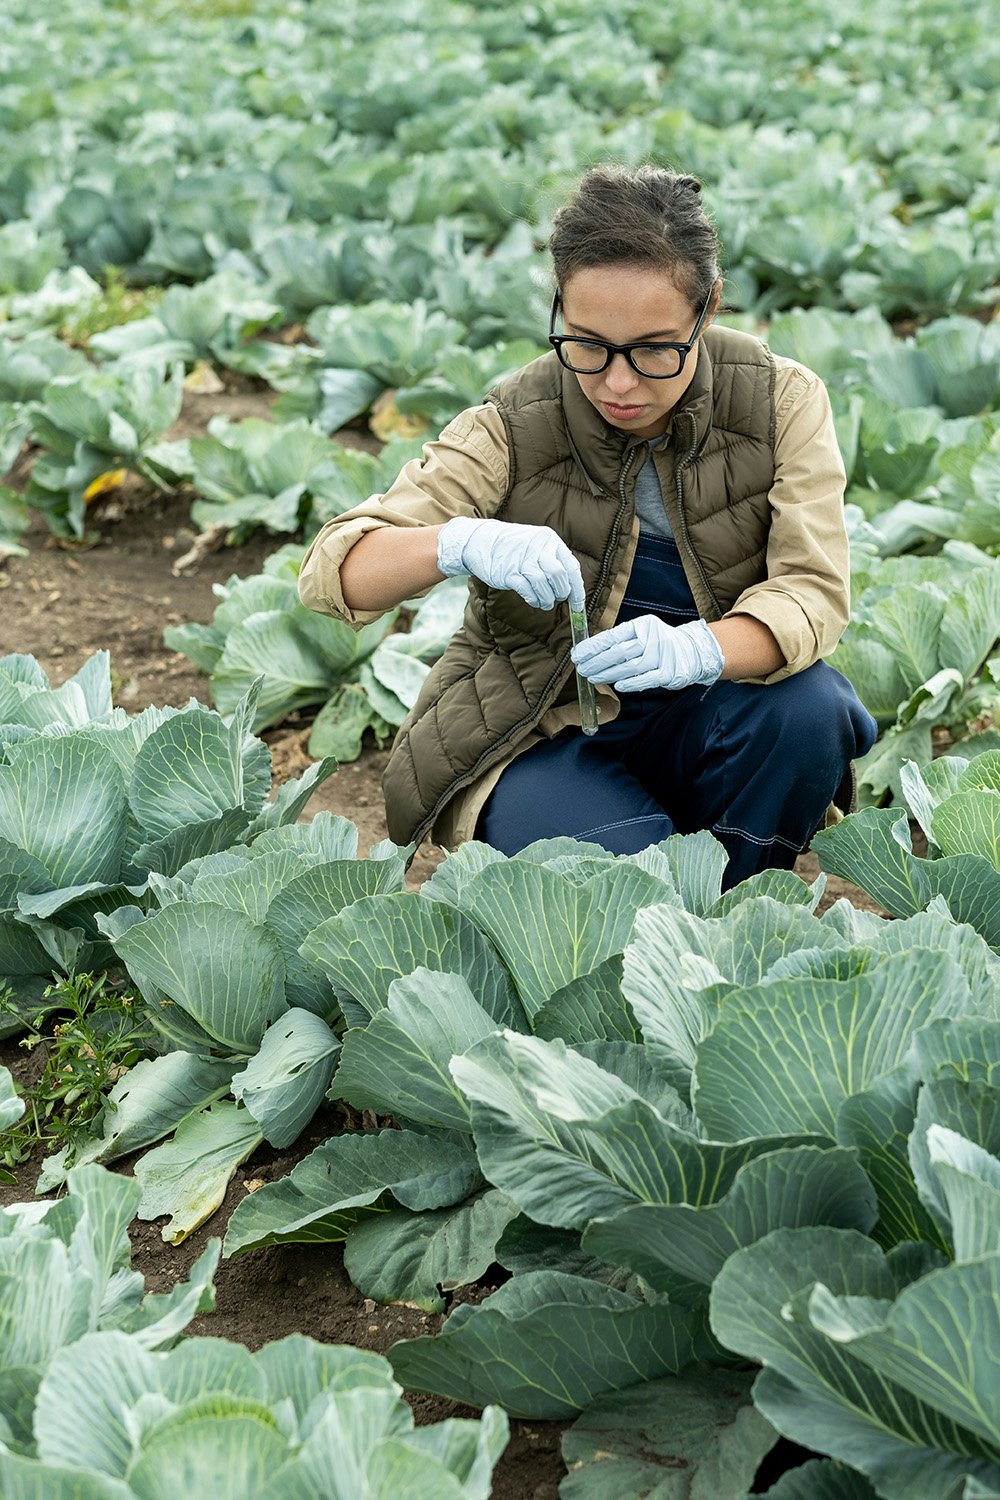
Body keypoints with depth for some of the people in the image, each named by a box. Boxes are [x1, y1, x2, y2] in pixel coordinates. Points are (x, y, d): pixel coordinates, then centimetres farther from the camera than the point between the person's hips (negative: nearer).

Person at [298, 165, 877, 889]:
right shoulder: (513, 428, -17)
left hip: (702, 720, 3)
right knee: (618, 864, -33)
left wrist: (697, 650, -42)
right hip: (544, 734, -3)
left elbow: (814, 588, -19)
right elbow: (331, 571, -21)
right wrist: (459, 542, -44)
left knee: (808, 708, -29)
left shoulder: (782, 402, -11)